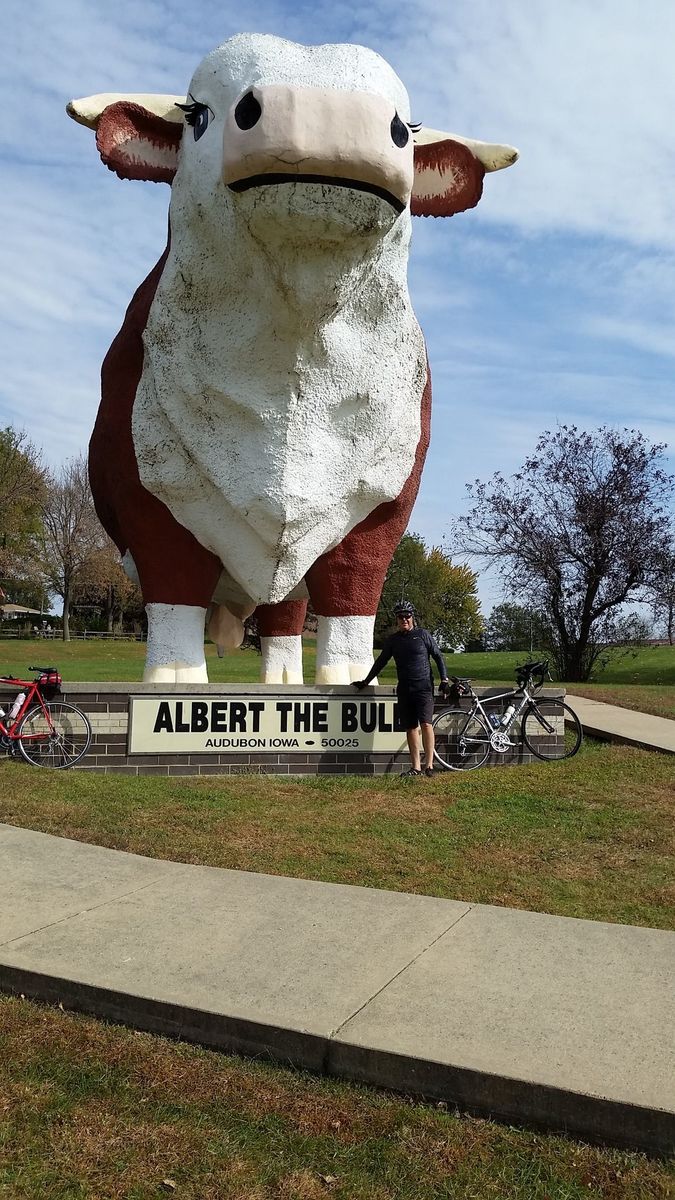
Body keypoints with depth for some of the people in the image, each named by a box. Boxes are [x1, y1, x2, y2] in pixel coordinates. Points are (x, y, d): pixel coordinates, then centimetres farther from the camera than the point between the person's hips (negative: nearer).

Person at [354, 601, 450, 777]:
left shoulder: (423, 635, 3)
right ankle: (416, 767, 7)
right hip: (404, 689, 4)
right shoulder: (393, 640, 11)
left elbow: (438, 656, 6)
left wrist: (444, 679, -2)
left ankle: (429, 765, -12)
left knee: (426, 724, -16)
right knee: (411, 728, 4)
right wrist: (365, 682, 19)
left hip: (424, 687, -4)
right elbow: (381, 662, 19)